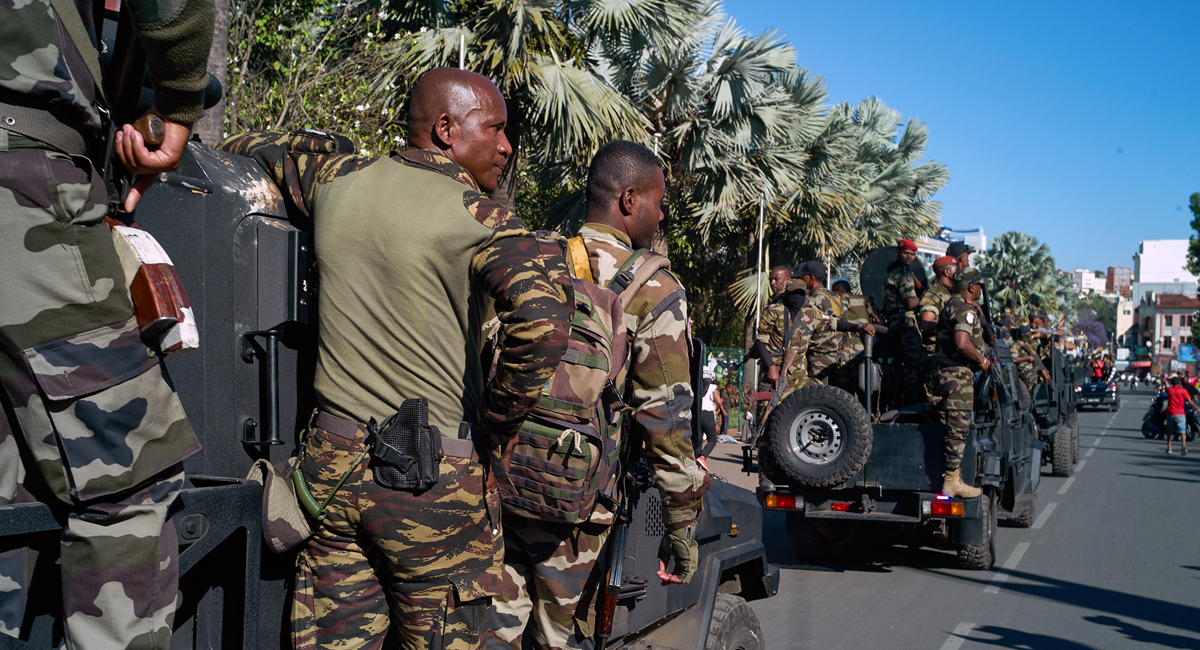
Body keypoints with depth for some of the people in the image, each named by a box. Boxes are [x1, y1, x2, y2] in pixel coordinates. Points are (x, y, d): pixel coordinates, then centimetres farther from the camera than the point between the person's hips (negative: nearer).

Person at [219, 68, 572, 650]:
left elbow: (250, 145, 26)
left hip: (332, 464, 5)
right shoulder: (479, 219, -9)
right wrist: (491, 436, -13)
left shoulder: (338, 181, 8)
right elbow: (543, 324, -24)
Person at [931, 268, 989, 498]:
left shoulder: (952, 304, 19)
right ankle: (952, 481, -6)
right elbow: (962, 343, -26)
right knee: (958, 428, -7)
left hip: (946, 370, 10)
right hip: (958, 373, -10)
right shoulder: (965, 308, -14)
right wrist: (982, 360, -13)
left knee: (948, 426, 12)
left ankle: (949, 478, 18)